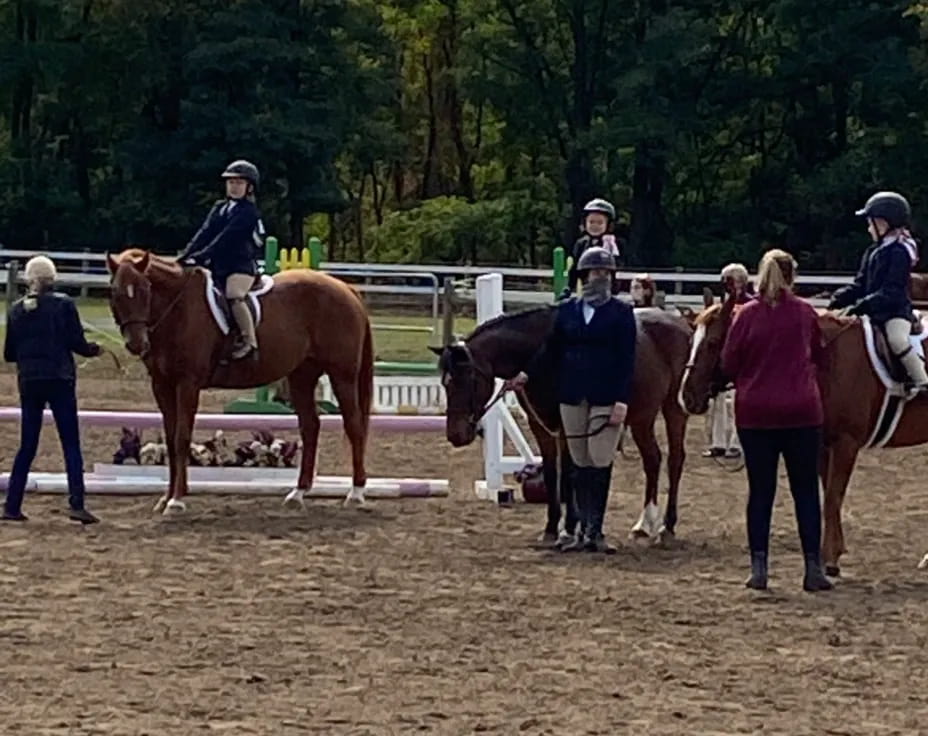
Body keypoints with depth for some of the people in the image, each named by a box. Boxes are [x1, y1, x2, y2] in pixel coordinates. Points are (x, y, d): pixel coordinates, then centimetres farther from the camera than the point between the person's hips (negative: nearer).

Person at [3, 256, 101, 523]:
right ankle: (77, 503, -9)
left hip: (29, 383, 4)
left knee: (27, 446, 11)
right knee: (71, 444, 0)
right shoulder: (63, 305, -6)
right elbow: (77, 343, -8)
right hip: (60, 381, -4)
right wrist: (93, 350, 13)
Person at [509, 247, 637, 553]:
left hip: (606, 398, -4)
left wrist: (622, 401, -14)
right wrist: (527, 373, -1)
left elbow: (627, 360, -6)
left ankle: (594, 530, 0)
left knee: (600, 463, -5)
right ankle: (585, 529, 13)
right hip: (572, 395, 4)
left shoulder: (621, 313, -2)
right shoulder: (567, 310, 8)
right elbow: (551, 349, 11)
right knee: (580, 464, 8)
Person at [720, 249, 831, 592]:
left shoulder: (747, 315, -5)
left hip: (755, 413, 0)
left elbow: (728, 365, -1)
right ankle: (813, 568, 5)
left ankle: (758, 568, 4)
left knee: (760, 491, 6)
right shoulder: (805, 313, -2)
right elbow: (819, 357, 11)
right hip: (802, 412, 0)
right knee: (806, 491, 6)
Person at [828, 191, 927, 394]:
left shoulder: (900, 252, -13)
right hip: (874, 313, 10)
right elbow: (860, 285, 13)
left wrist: (863, 305, -29)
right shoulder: (872, 253, 13)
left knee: (896, 339, -34)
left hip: (895, 311, -10)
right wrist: (840, 298, -4)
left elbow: (891, 292, -22)